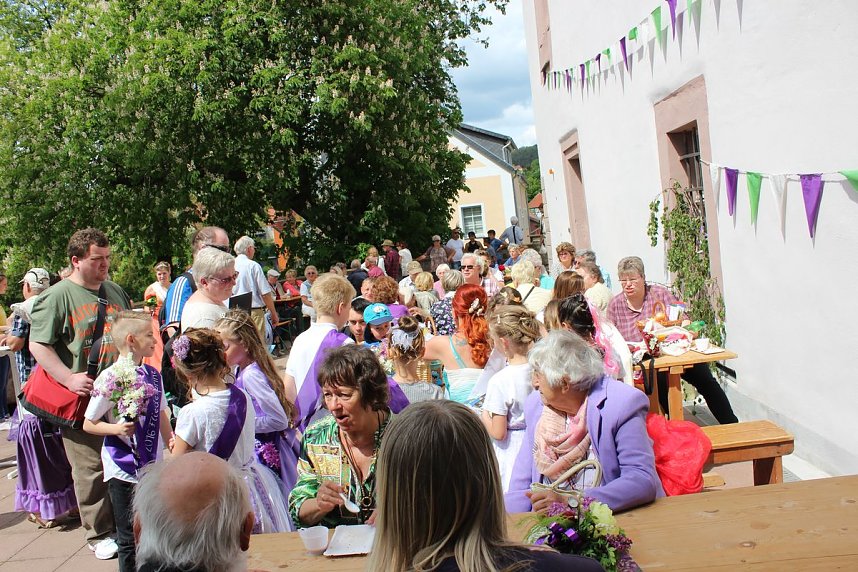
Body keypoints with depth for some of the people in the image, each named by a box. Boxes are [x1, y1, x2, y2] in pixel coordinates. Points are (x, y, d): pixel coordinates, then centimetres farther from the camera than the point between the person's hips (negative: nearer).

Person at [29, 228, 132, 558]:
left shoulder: (116, 292, 13)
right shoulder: (57, 296, -6)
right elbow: (38, 345, -11)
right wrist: (69, 378, -19)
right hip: (85, 398, -5)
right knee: (92, 470, 0)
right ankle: (100, 534, 16)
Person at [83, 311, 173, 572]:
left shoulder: (152, 374, 5)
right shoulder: (110, 379, -14)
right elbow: (88, 425, -9)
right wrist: (116, 428, -24)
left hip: (153, 465, 6)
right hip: (124, 469, -6)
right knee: (130, 536, 4)